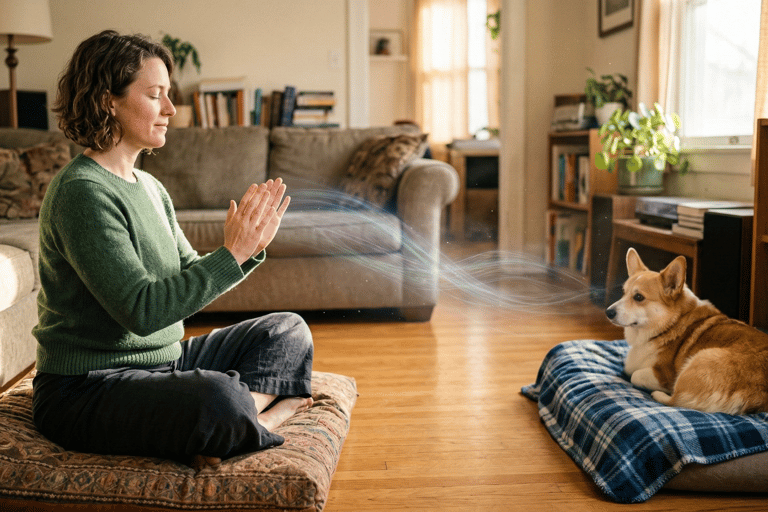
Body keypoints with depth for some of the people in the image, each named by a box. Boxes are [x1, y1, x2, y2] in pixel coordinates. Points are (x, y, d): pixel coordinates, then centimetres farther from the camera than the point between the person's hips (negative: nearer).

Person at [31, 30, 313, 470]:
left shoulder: (149, 187, 10)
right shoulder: (82, 191, -18)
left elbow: (191, 280, 12)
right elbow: (141, 310, -25)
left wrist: (252, 247, -5)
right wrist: (231, 254, -21)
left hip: (162, 363, 10)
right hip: (87, 387, -10)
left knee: (289, 330, 10)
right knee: (218, 398, -37)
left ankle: (246, 423, -13)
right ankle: (268, 413, -5)